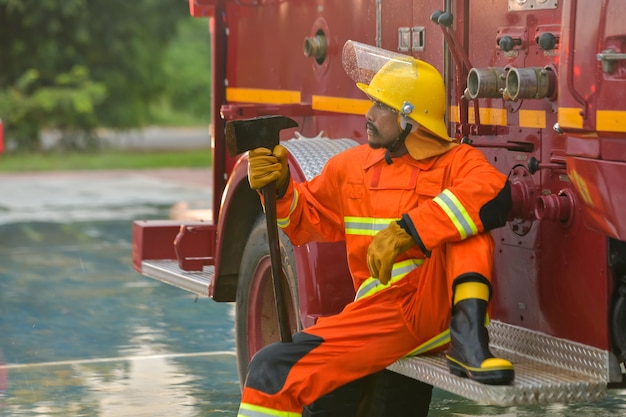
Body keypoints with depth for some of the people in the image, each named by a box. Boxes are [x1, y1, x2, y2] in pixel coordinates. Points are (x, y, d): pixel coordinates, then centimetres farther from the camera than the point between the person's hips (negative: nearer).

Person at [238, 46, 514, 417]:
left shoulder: (456, 161, 0)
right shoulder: (353, 165, 16)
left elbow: (493, 195, -23)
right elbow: (308, 218, 25)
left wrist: (407, 231, -31)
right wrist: (280, 189, 1)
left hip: (443, 301, -3)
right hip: (384, 313, 3)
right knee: (273, 369, -16)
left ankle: (467, 335, -33)